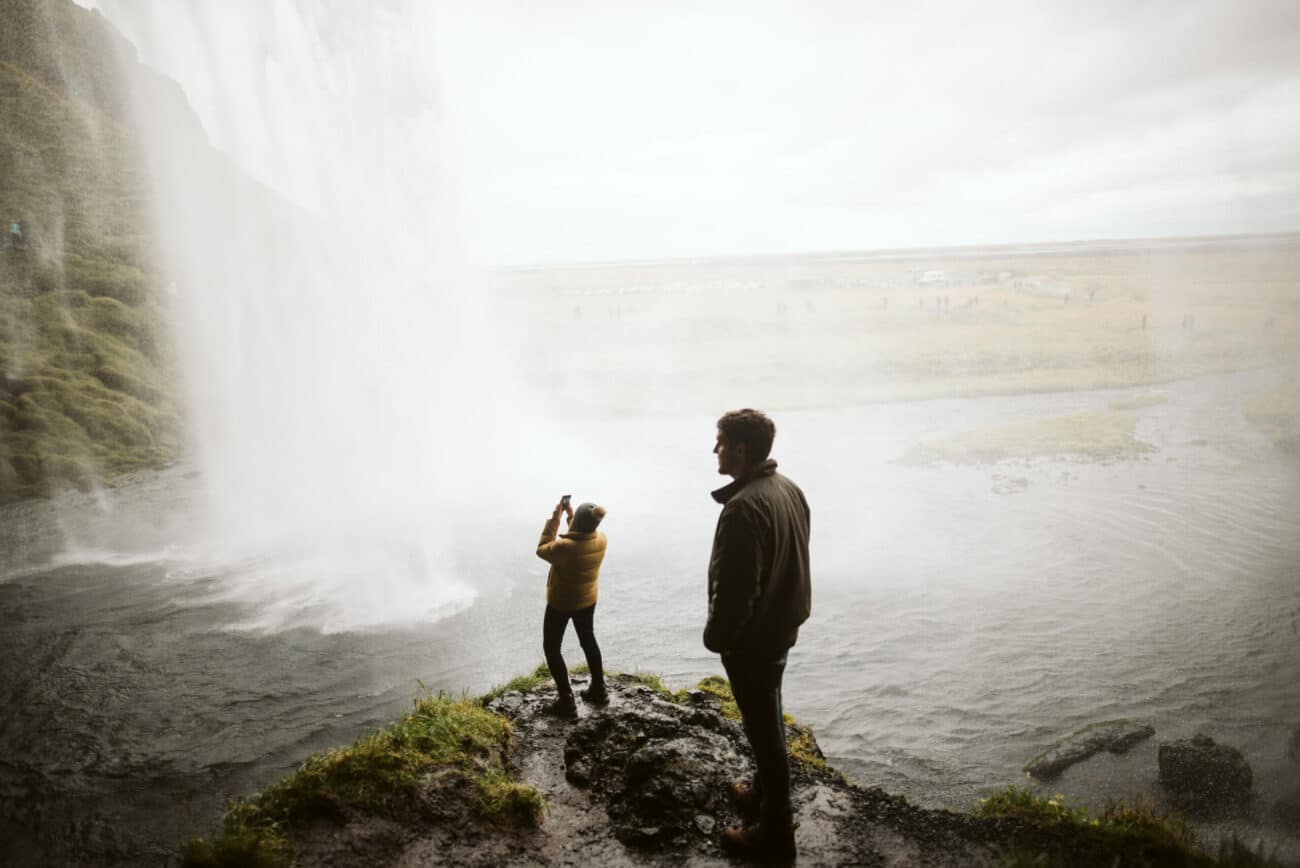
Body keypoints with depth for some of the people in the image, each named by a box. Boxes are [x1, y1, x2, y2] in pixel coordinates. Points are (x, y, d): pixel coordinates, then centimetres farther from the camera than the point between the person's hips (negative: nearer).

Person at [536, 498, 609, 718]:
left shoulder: (565, 547, -35)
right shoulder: (601, 540, -17)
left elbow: (542, 549, -14)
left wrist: (555, 518, -16)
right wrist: (570, 515, 0)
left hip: (561, 604, -6)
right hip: (587, 601, 6)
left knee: (551, 648, 12)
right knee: (588, 640, 26)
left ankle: (567, 701, 10)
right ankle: (598, 690, 37)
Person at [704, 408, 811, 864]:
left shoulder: (744, 507, -28)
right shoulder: (789, 488, 2)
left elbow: (735, 588, -27)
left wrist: (716, 637, -13)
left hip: (752, 638, -9)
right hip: (781, 626, 9)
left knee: (764, 730, 4)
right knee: (768, 723, 24)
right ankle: (764, 794, 42)